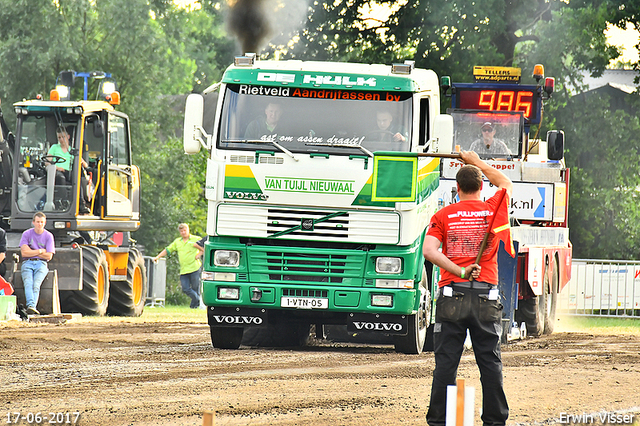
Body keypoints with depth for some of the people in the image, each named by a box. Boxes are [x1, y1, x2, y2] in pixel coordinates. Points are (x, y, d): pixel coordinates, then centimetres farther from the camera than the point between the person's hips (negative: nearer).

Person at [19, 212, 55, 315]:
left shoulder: (48, 236, 8)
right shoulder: (27, 234, 8)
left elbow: (49, 256, 1)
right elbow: (24, 252, -2)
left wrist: (31, 252, -2)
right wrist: (40, 251, -3)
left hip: (41, 263, 0)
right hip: (27, 263, 0)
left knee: (36, 284, -27)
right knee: (28, 283, -29)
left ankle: (31, 307, -45)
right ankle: (31, 306, -49)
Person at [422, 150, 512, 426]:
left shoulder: (443, 216, 3)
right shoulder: (493, 210, 5)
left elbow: (429, 251, -11)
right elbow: (506, 184, 27)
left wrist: (460, 272, -11)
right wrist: (478, 163, 37)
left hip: (452, 295, -1)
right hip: (487, 297, 1)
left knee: (446, 362, 0)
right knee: (490, 362, 6)